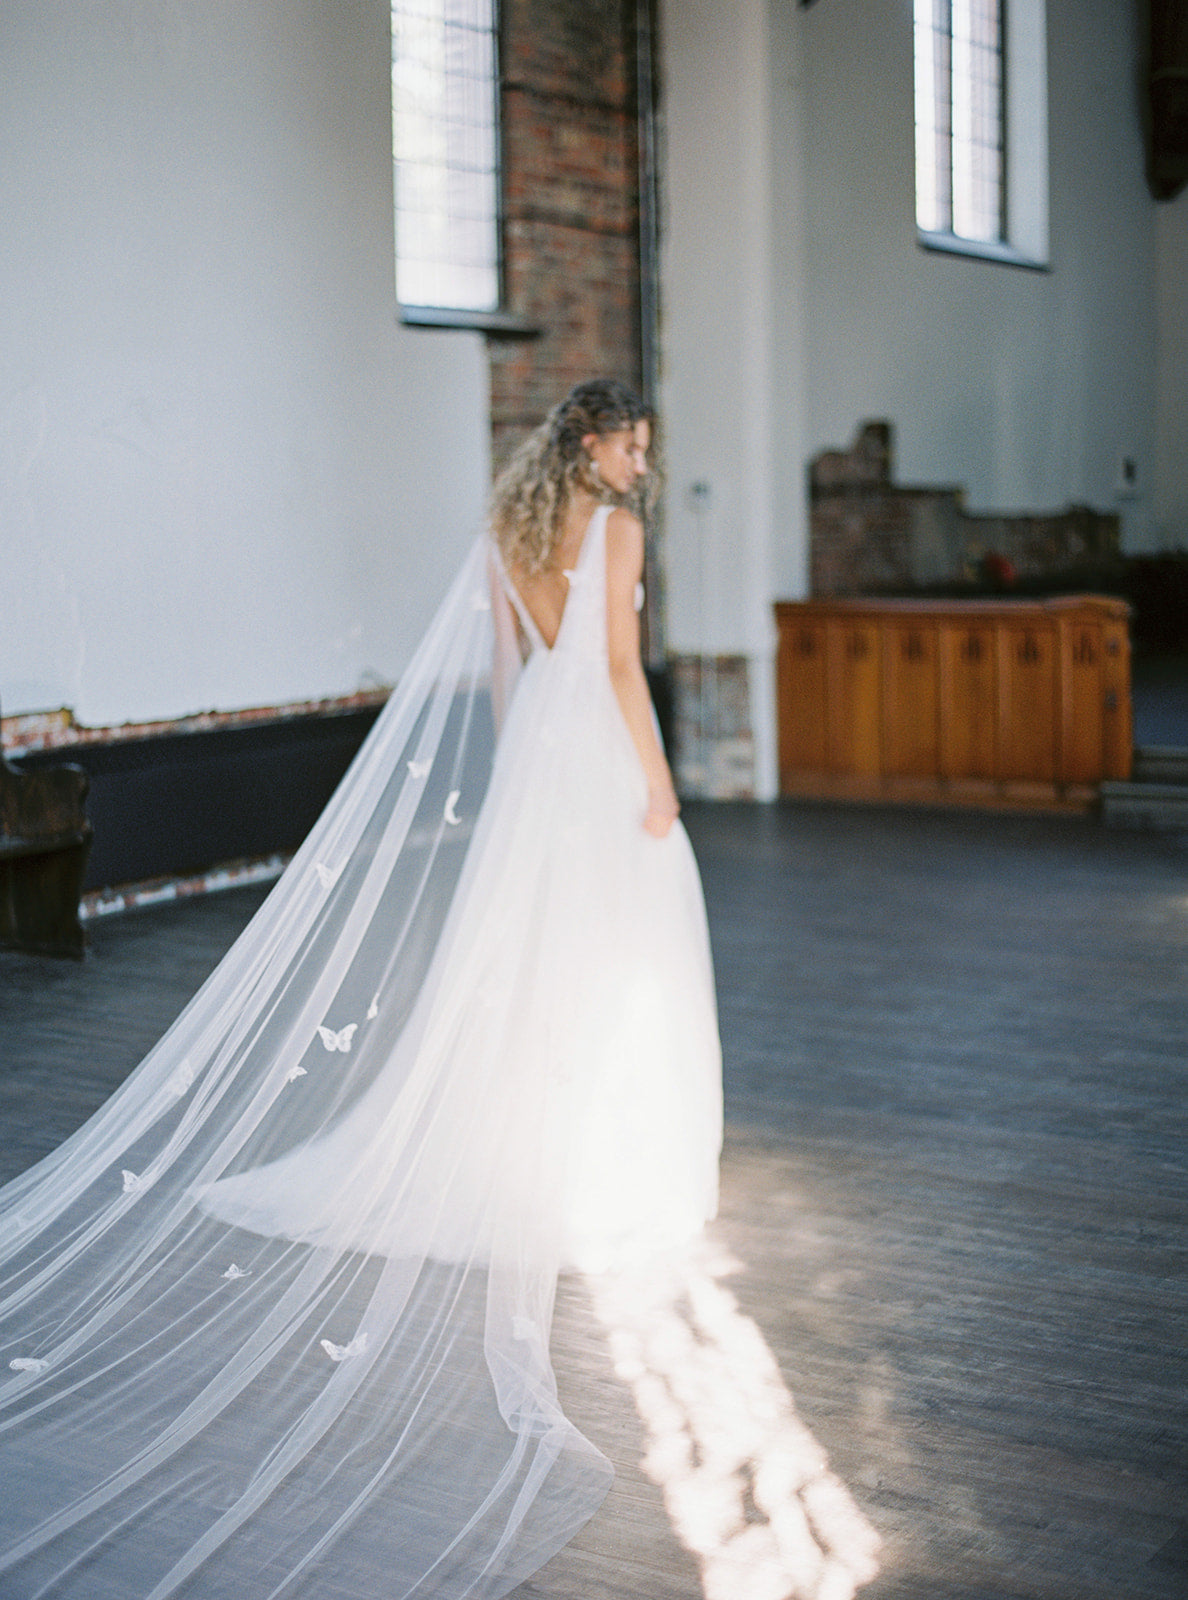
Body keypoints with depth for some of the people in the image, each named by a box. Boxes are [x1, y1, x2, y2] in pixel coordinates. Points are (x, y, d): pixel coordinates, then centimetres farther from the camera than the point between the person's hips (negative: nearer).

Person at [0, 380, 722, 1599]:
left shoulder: (508, 530, 10)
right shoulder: (614, 527, -11)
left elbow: (502, 669, 13)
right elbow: (619, 662, -16)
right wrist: (656, 780, -11)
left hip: (533, 752, 7)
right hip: (597, 753, -7)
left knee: (524, 965, 13)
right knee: (619, 963, 3)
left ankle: (514, 1154, 21)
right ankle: (614, 1170, 9)